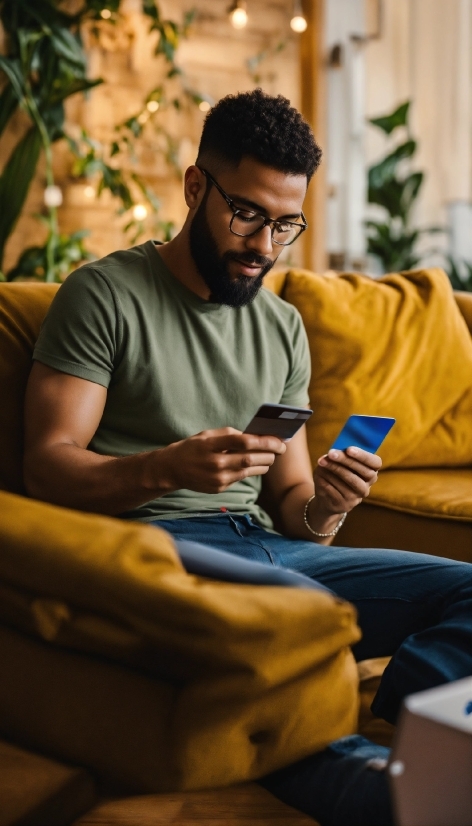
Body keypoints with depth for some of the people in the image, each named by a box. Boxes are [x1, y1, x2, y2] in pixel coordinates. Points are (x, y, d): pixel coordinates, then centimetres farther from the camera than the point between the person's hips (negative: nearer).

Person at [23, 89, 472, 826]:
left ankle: (385, 746, -31)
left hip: (265, 544, 7)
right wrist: (167, 467, -24)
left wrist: (322, 509, -8)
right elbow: (47, 466, -5)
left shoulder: (283, 327, 19)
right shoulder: (106, 293, 2)